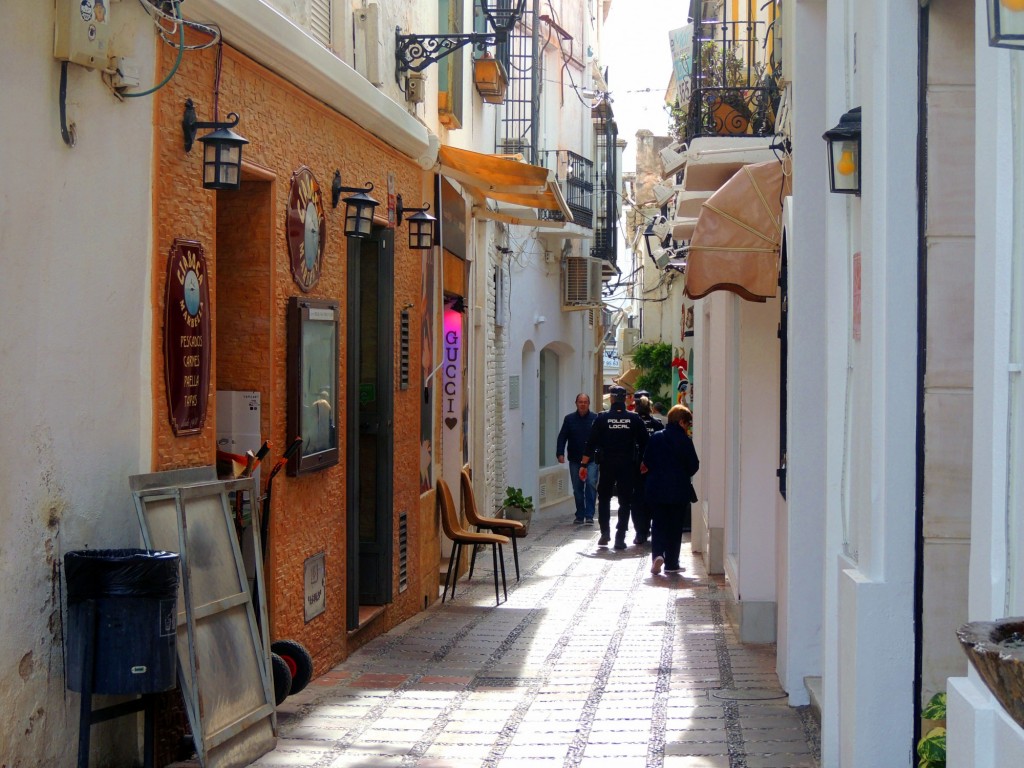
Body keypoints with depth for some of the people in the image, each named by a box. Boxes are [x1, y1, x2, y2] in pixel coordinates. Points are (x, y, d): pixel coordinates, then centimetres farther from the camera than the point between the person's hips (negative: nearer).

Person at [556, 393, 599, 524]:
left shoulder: (595, 419, 0)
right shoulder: (569, 419, 5)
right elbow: (562, 437, 3)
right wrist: (560, 453, -9)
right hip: (575, 460, 3)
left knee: (591, 484, -14)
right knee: (577, 489, 8)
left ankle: (589, 515, -11)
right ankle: (580, 515, 18)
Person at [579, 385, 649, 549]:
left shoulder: (602, 418, -5)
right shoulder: (634, 419, -2)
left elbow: (591, 443, -5)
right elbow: (644, 443, 1)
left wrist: (584, 464, 0)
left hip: (607, 466, 0)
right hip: (627, 466, 0)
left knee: (604, 499, 16)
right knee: (625, 502, 6)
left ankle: (605, 533, 7)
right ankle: (620, 538, 1)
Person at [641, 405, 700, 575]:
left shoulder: (656, 437, 0)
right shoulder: (684, 440, -10)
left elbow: (646, 462, 3)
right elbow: (694, 466, -6)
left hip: (656, 489, 2)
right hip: (679, 489, -2)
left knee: (658, 523, 10)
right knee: (675, 525, 8)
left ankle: (657, 554, -12)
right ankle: (671, 563, 9)